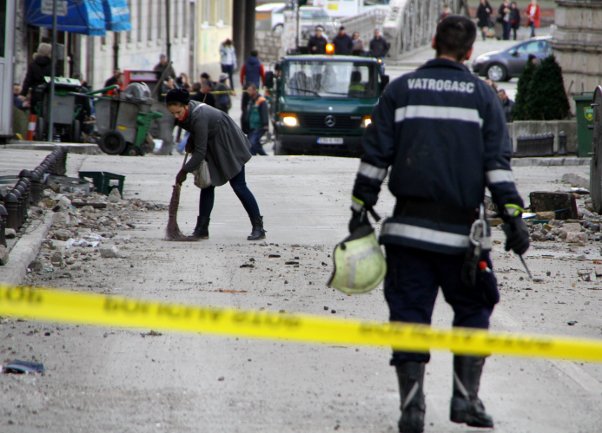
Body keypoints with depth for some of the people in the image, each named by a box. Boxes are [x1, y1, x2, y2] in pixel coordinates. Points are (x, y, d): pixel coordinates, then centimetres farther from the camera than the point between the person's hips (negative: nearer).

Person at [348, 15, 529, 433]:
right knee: (472, 309, 15)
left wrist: (360, 209, 8)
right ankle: (466, 396, 5)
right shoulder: (482, 95, 4)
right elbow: (498, 163, -2)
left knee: (409, 313, 3)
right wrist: (513, 217, -2)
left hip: (409, 226, 0)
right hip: (462, 231, 0)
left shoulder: (400, 90, 5)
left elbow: (375, 156, 3)